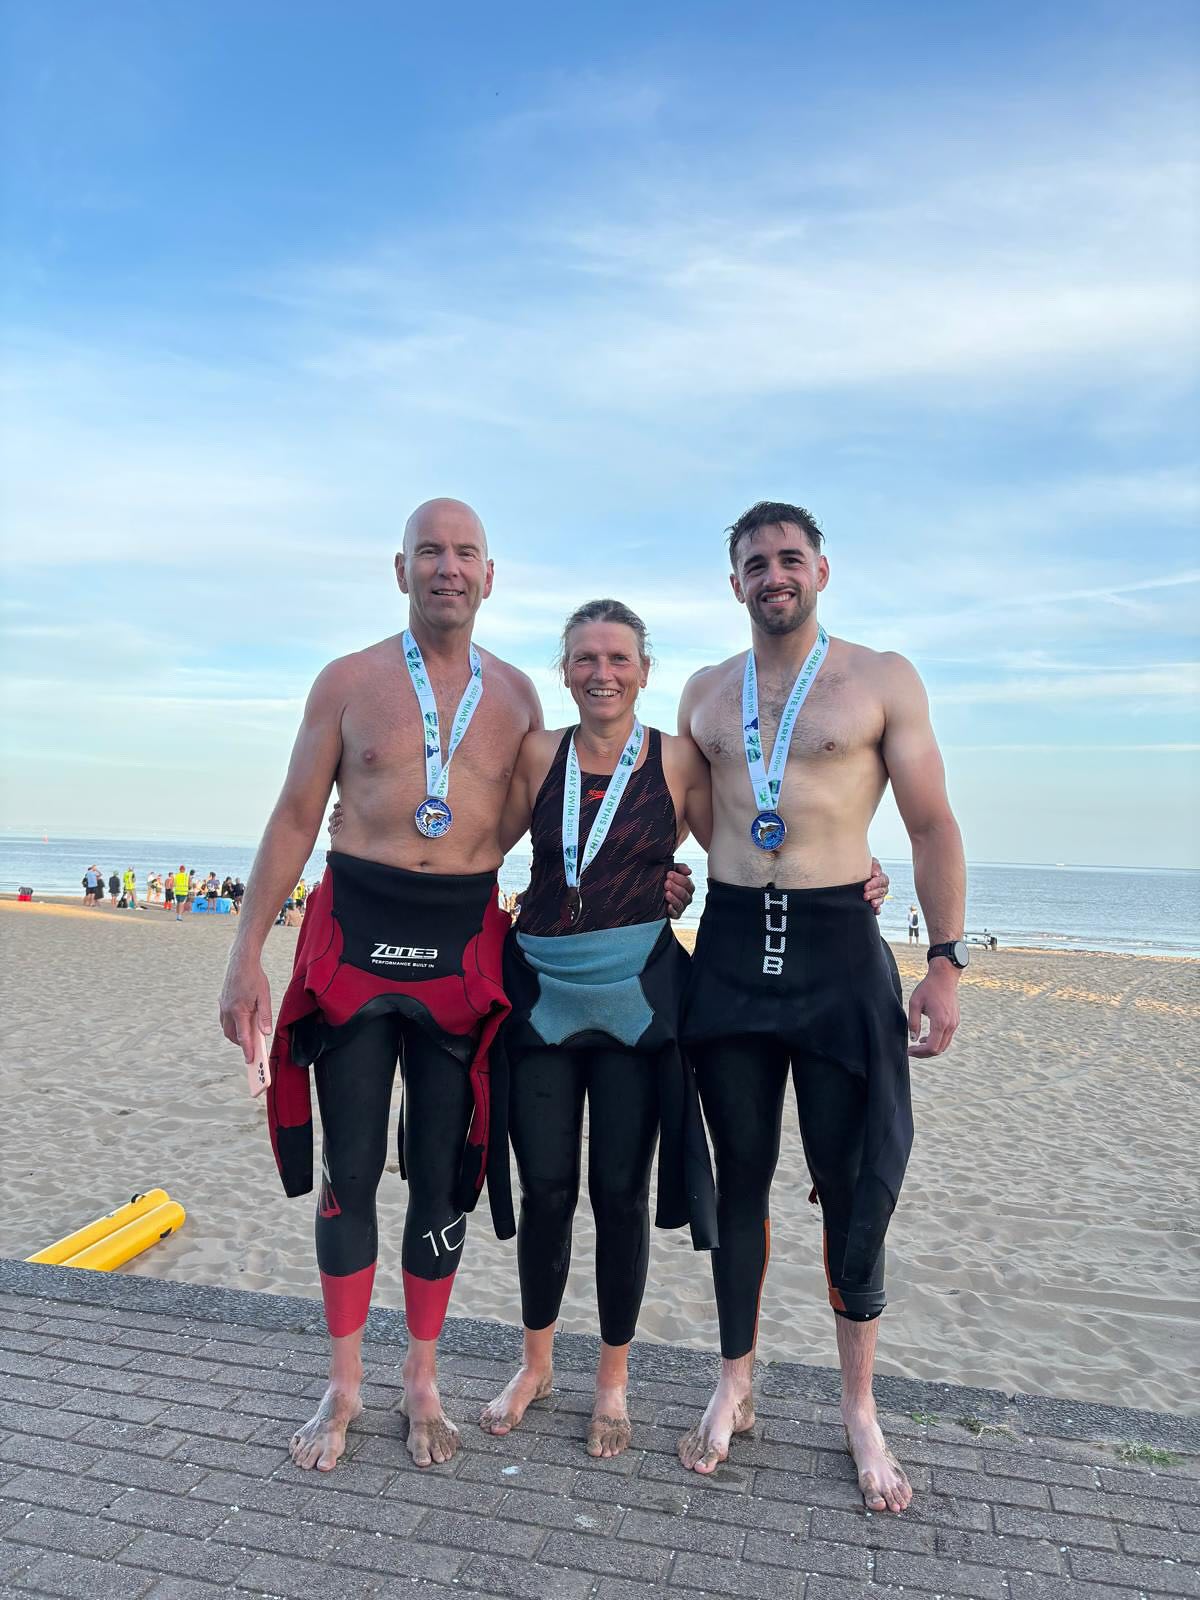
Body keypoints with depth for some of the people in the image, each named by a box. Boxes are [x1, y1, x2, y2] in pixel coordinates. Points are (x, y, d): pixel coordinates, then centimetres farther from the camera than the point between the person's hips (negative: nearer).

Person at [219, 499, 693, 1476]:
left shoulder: (515, 693, 8)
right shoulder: (350, 680, 3)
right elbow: (295, 821, 2)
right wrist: (247, 954, -3)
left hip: (464, 948, 1)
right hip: (355, 937, -1)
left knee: (443, 1174, 9)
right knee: (350, 1169, 8)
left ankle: (422, 1384, 29)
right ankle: (344, 1387, 28)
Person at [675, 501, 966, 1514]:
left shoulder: (882, 680, 1)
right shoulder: (704, 694, 11)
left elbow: (933, 827, 0)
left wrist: (947, 962, -6)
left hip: (838, 946, -2)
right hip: (729, 947, 3)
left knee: (856, 1187, 6)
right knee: (740, 1177, 11)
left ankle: (860, 1410, 27)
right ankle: (735, 1388, 30)